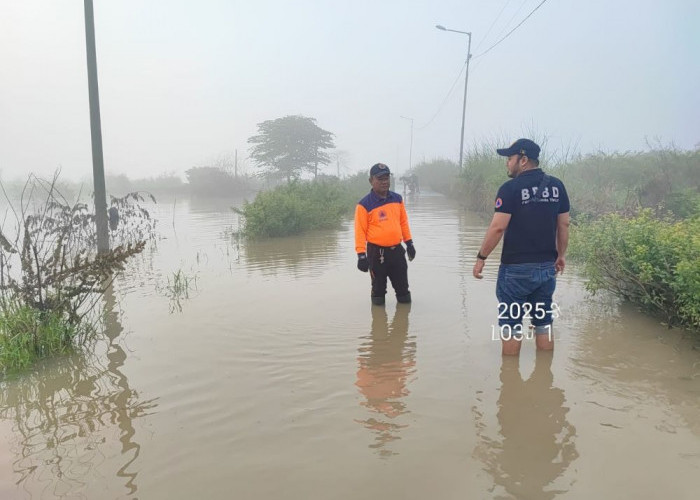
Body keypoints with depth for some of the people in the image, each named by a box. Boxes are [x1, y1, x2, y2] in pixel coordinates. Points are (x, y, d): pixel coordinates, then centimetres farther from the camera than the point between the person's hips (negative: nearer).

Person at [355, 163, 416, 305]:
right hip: (376, 252, -4)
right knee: (378, 287, 11)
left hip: (397, 250, 4)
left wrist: (409, 242, 15)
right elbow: (360, 231, -12)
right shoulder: (365, 205, -11)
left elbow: (403, 222, 15)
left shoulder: (397, 199, 6)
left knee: (402, 286, 14)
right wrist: (361, 254, -15)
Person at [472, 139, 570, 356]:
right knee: (543, 322, 16)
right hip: (547, 267, 6)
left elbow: (498, 227, -16)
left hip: (516, 268, -5)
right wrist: (561, 255, 20)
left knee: (510, 322, 7)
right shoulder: (556, 186, 4)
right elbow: (564, 225, 8)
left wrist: (481, 257, -7)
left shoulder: (511, 188, -13)